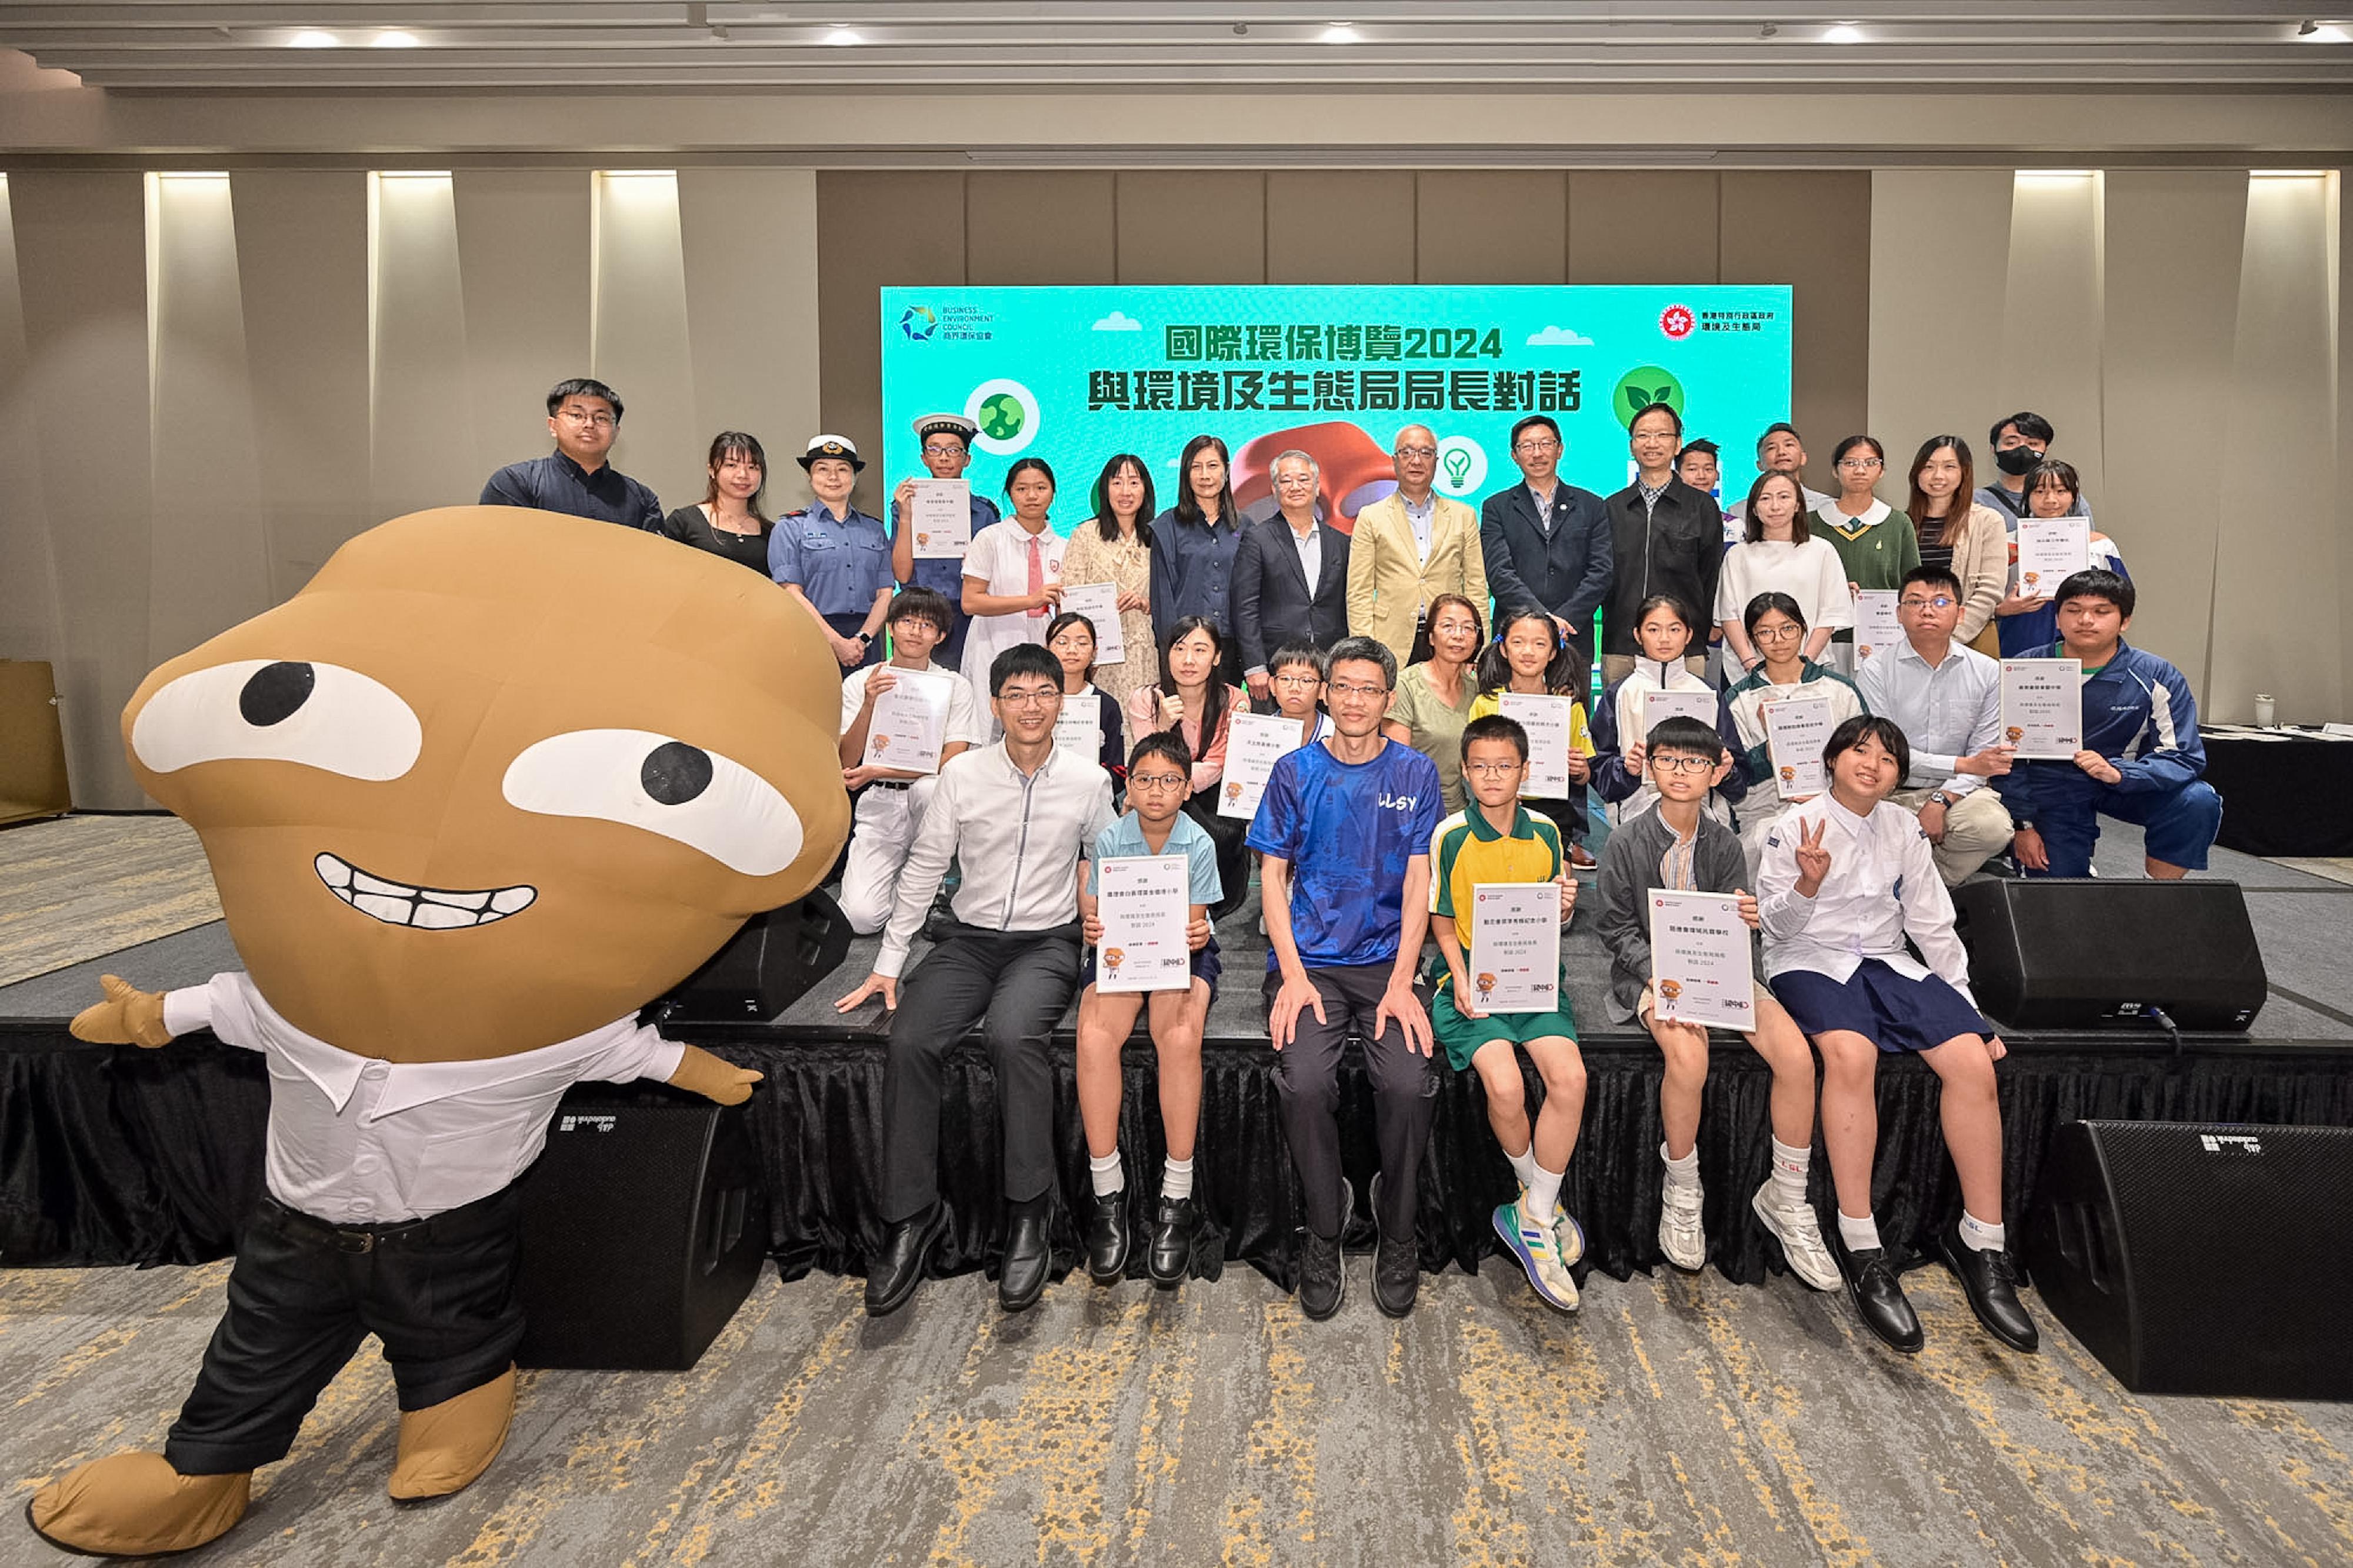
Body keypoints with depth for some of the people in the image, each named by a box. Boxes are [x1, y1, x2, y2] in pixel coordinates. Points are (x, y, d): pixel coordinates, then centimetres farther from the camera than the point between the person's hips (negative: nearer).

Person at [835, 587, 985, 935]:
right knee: (861, 917, -18)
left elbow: (951, 762, -12)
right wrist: (869, 705, -22)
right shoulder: (859, 683, 1)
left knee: (932, 786, -37)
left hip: (930, 803, 0)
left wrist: (877, 772, -19)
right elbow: (846, 762, -7)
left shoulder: (955, 686, 0)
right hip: (879, 804, 0)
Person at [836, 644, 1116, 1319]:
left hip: (1048, 941, -2)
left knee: (1012, 1034, -33)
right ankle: (912, 1215, -9)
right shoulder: (963, 775, 0)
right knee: (910, 1041, -24)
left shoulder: (1090, 781, 0)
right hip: (970, 938, 2)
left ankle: (1028, 1215, -18)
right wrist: (888, 964, 4)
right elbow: (923, 869, 6)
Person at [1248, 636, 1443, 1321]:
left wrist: (1401, 983, -10)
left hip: (1387, 960, 0)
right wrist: (1293, 976, -8)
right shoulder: (1296, 772, 7)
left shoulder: (1415, 772, 7)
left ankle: (1397, 1233, 2)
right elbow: (1273, 876, 5)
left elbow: (1417, 882, 2)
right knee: (1304, 1084, -26)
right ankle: (1325, 1230, 0)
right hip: (1308, 961, 0)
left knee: (1410, 1084, -25)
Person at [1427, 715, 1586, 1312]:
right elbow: (1443, 921, 2)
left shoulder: (1544, 834, 7)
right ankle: (1542, 1199, 6)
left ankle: (1533, 1218, -5)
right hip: (1472, 978, -3)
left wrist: (1566, 905, -6)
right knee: (1504, 1084, -25)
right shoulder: (1450, 836, -2)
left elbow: (1555, 920, 17)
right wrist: (1461, 981, -12)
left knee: (1570, 1077, -22)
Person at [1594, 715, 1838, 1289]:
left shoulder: (1724, 845, 6)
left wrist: (1747, 920, -19)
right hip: (1649, 969, -3)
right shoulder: (1625, 845, -3)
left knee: (1797, 1057, -20)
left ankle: (1787, 1200, 0)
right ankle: (1681, 1196, -9)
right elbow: (1617, 929, -5)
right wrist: (1660, 979, -20)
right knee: (1688, 1057, -34)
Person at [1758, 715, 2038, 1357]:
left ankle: (1981, 1243, -10)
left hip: (1887, 963, 5)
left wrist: (1966, 1006, 11)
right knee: (1851, 1052, -36)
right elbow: (1777, 926, -5)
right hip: (1810, 961, -5)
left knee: (1972, 1058, -22)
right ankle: (1860, 1250, -29)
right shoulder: (1794, 826, -1)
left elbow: (1933, 925, 16)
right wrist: (1808, 885, -25)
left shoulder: (1904, 831, 12)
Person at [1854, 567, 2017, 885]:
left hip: (1956, 792, 2)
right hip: (1891, 793, -2)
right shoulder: (1875, 670, -5)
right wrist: (1963, 764, -15)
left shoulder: (1987, 672, 4)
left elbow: (1984, 755, -1)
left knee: (1994, 828, -30)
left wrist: (1942, 800, -16)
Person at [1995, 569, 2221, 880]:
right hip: (2051, 792, -1)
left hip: (2124, 784, 1)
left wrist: (2117, 772, -33)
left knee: (2198, 800, -27)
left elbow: (2185, 757, -15)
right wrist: (2022, 825, -7)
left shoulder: (2158, 678, -10)